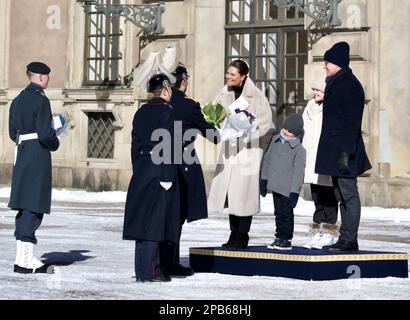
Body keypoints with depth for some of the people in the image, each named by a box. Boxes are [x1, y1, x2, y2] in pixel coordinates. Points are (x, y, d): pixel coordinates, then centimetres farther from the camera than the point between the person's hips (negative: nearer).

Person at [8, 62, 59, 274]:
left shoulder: (18, 100, 14)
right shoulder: (40, 100, -12)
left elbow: (13, 132, 16)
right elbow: (45, 133, -18)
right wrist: (55, 144, 0)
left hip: (21, 157, 9)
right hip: (38, 158, -9)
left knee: (25, 208, 12)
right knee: (33, 208, -6)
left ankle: (26, 257, 16)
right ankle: (24, 260, -6)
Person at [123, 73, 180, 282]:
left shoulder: (140, 113, 12)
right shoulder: (166, 112, -10)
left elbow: (135, 146, 15)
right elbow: (167, 147, -15)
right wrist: (168, 177, -15)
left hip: (141, 173, 8)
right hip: (159, 174, -8)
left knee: (143, 220, 10)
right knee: (155, 221, -5)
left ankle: (143, 269, 15)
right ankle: (149, 271, -5)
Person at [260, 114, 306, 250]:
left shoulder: (299, 149, -11)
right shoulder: (275, 140, 8)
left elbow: (298, 172, -13)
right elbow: (267, 159, 15)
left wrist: (294, 193, -15)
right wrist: (264, 181, 15)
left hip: (287, 189, -6)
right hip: (275, 186, 6)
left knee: (287, 213, 1)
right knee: (278, 213, 13)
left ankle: (286, 239, 10)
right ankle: (279, 238, 22)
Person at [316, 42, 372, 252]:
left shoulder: (350, 85, -12)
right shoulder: (335, 84, 17)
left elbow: (352, 122, -18)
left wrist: (346, 152, -22)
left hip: (343, 150, -10)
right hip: (334, 151, 10)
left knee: (348, 194, -7)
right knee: (341, 194, 11)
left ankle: (349, 240, -5)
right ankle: (346, 240, 16)